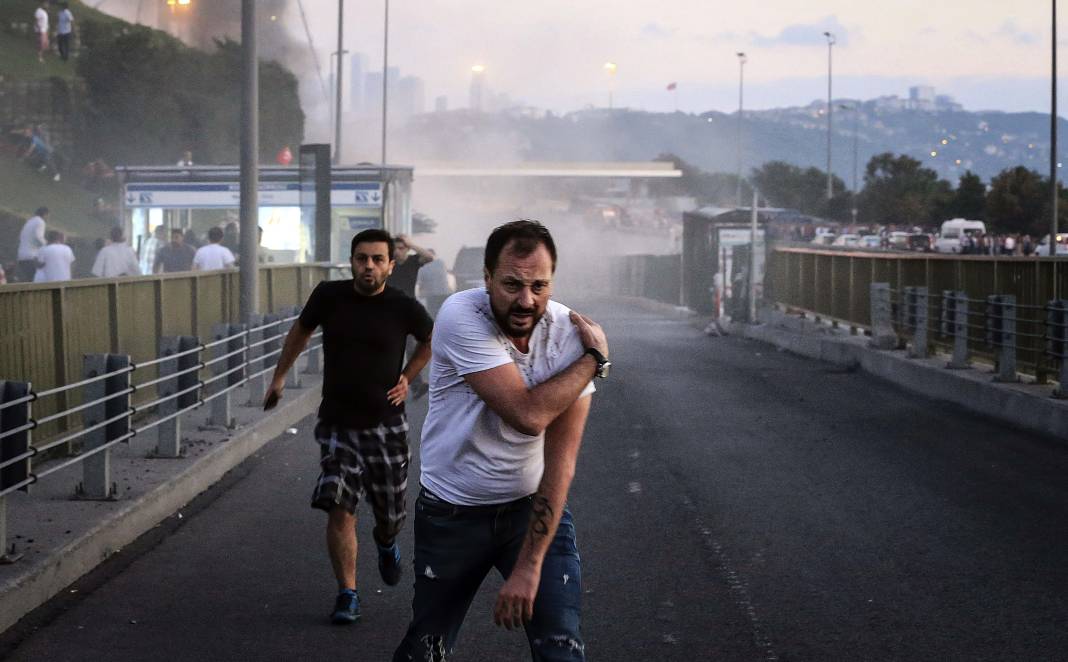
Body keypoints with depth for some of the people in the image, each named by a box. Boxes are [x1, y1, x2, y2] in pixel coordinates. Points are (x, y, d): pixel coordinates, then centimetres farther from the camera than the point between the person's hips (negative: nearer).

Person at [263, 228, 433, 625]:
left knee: (391, 513, 10)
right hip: (337, 423, 0)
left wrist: (407, 377, 4)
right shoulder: (329, 296, -5)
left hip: (386, 424, 0)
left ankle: (386, 543, 47)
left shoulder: (403, 308, -9)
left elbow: (432, 339, 13)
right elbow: (301, 330, 15)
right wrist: (279, 377, 19)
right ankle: (347, 594, 1)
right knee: (340, 511, -11)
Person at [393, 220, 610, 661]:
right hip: (453, 512, -1)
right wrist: (595, 358, -18)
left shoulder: (570, 333, -15)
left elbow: (559, 463, -18)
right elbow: (527, 414, -31)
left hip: (535, 506, 1)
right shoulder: (462, 316, -22)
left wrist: (529, 566, -24)